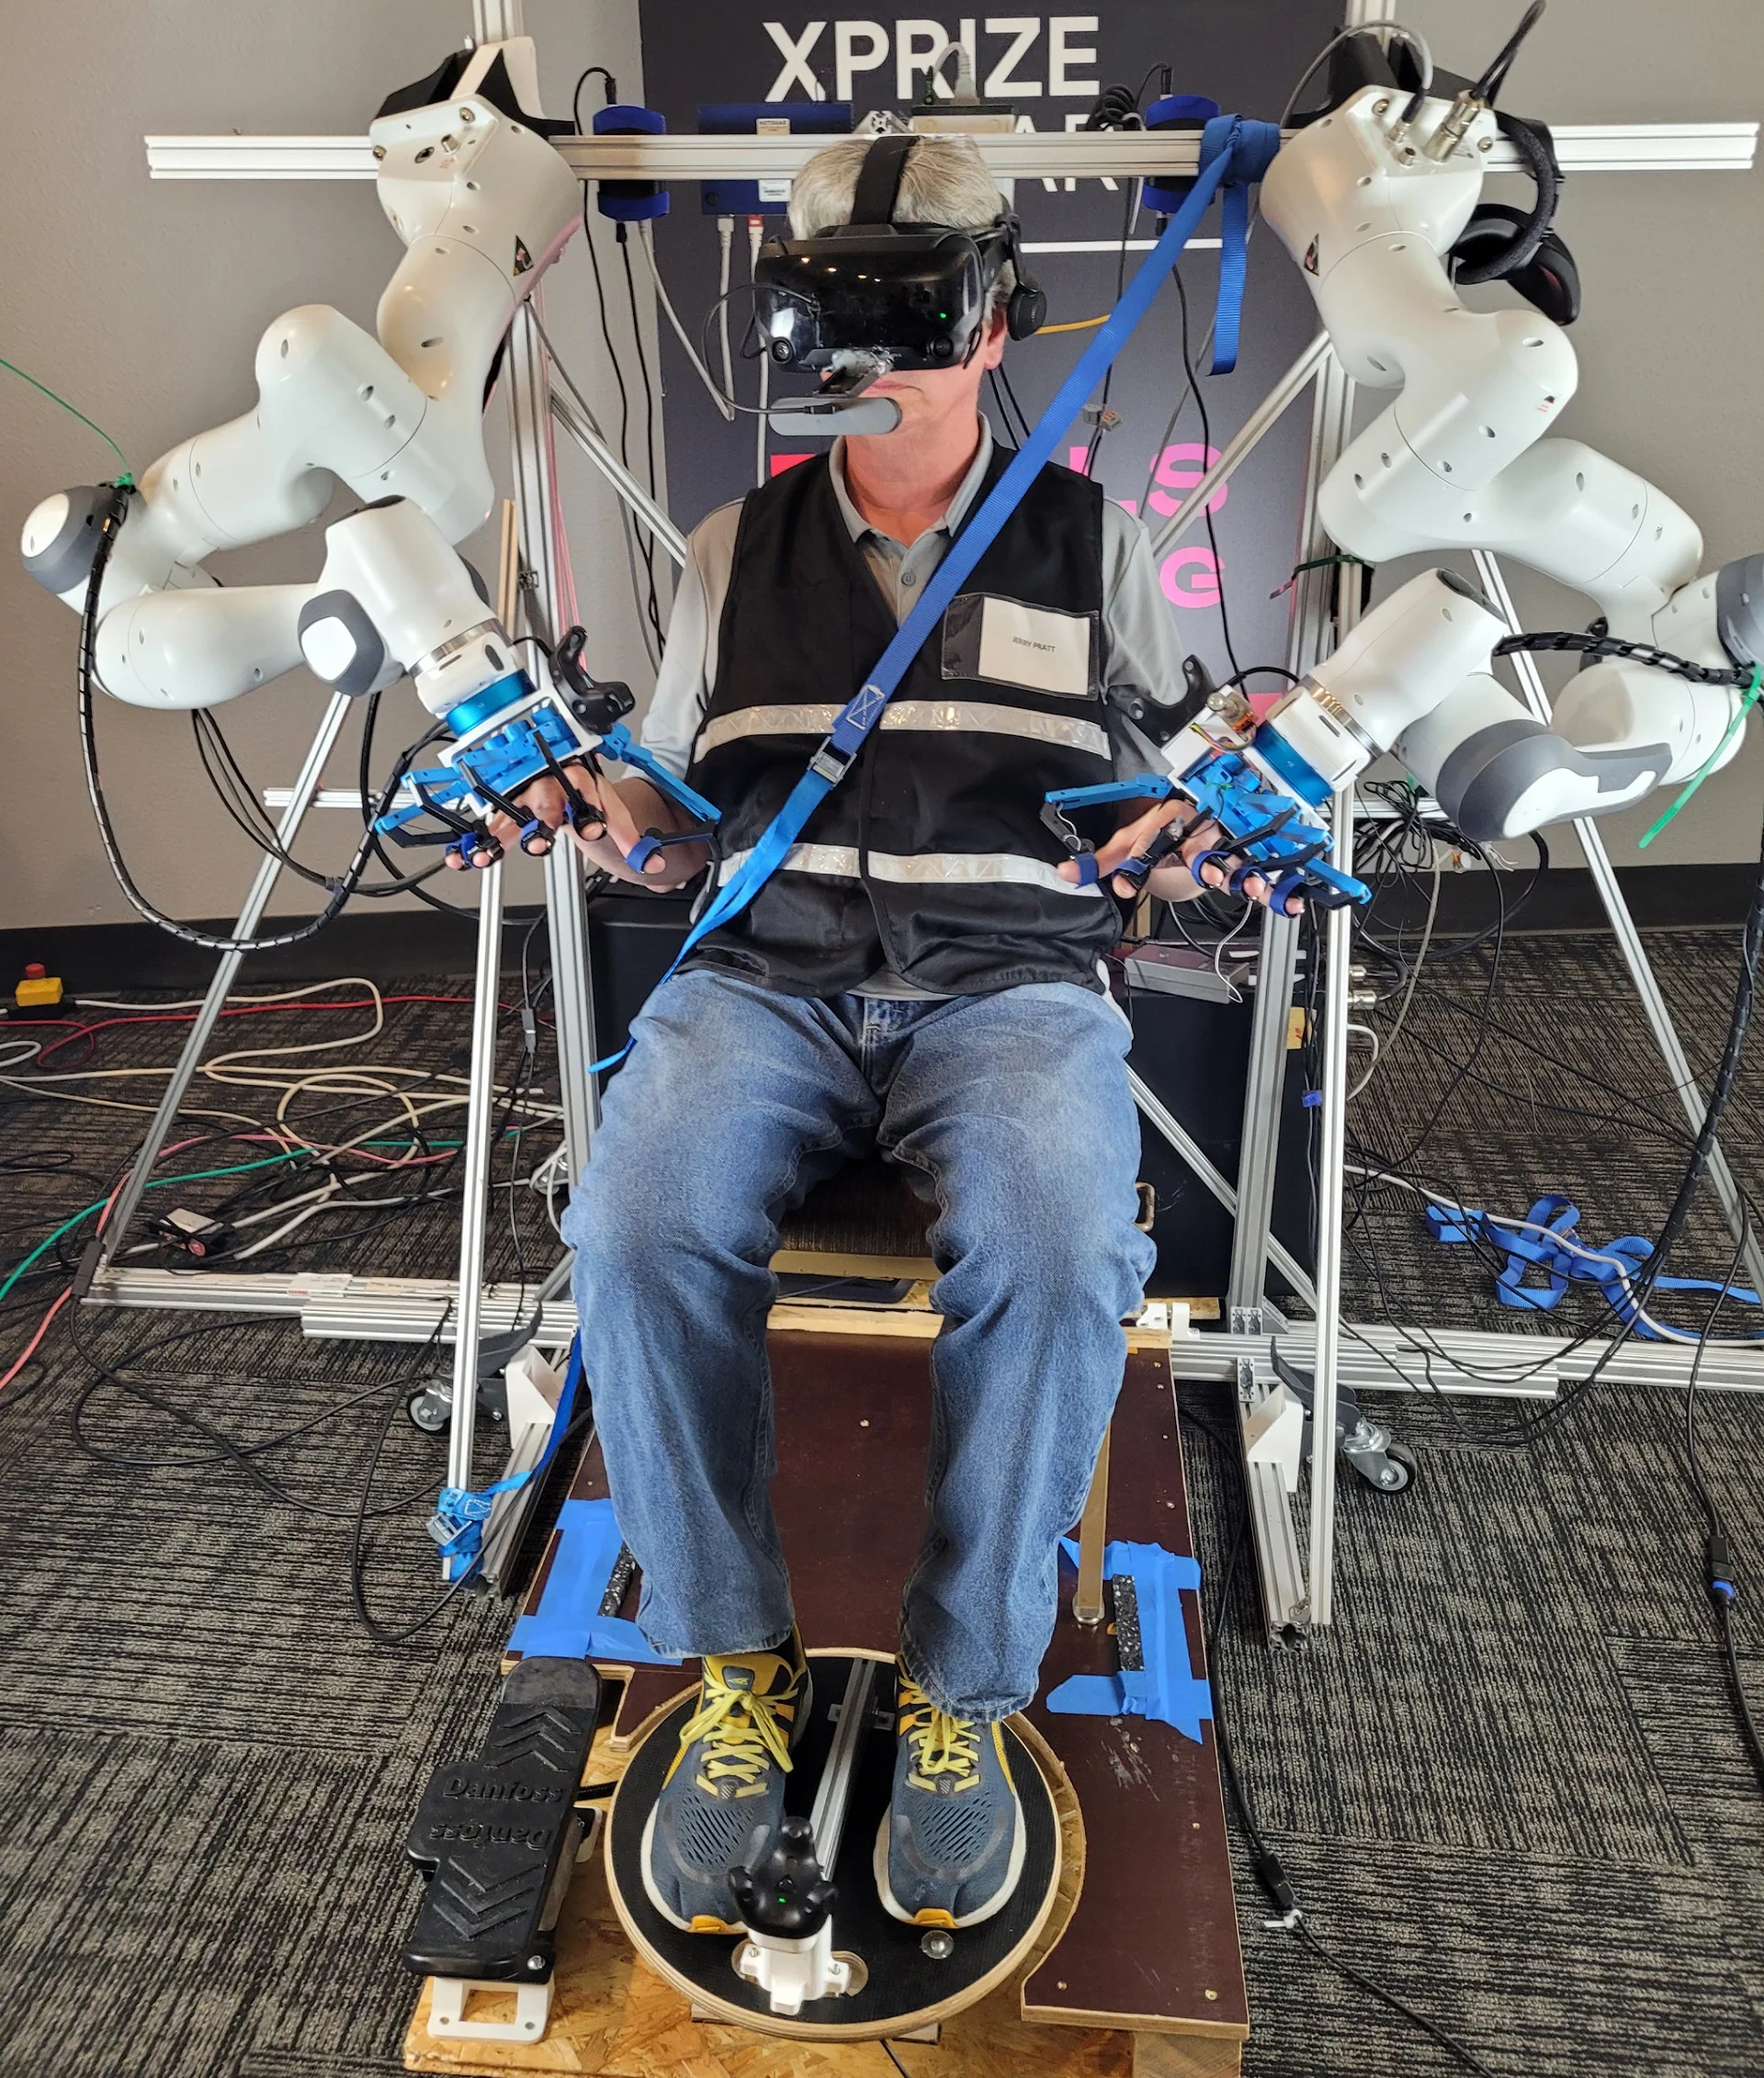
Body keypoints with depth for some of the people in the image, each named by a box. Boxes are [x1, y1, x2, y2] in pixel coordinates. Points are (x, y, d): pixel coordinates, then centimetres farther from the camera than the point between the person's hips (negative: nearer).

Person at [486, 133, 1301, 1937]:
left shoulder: (1094, 541, 16)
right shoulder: (734, 550, 19)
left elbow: (1182, 805, 15)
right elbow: (679, 819, 19)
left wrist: (1205, 837, -9)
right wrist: (594, 811, -3)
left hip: (1012, 979, -1)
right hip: (762, 977, 2)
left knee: (1058, 1254, -32)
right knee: (639, 1231, -29)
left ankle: (964, 1689, -9)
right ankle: (737, 1667, -7)